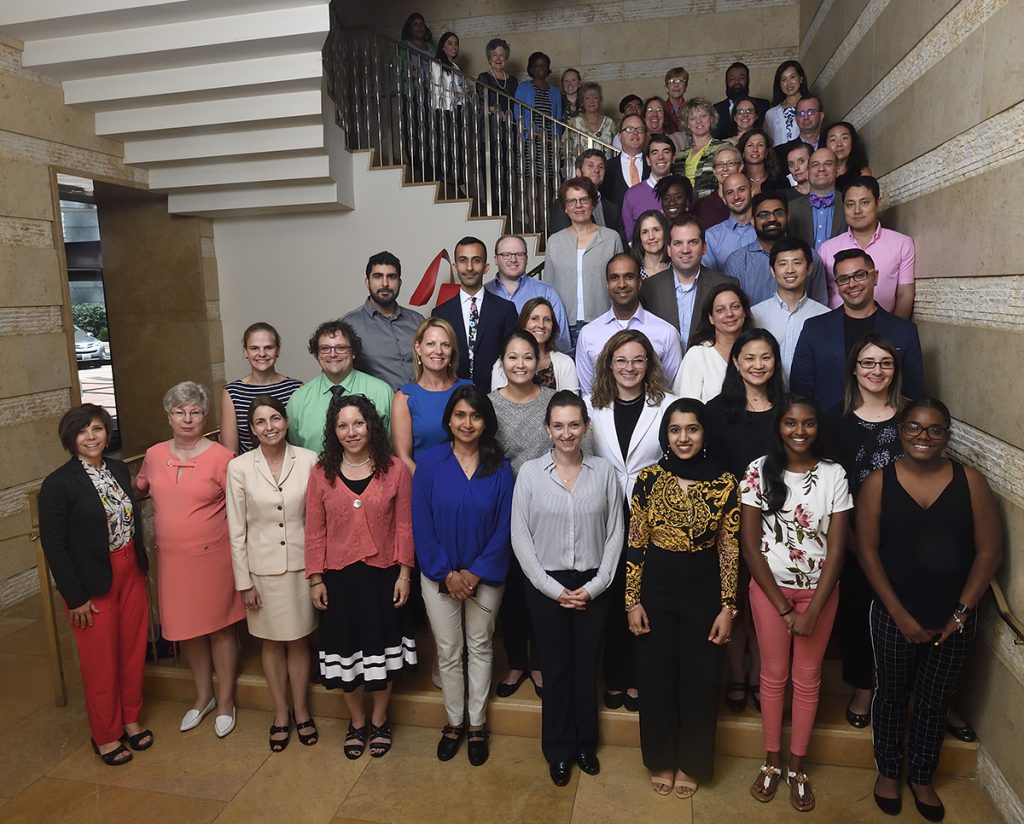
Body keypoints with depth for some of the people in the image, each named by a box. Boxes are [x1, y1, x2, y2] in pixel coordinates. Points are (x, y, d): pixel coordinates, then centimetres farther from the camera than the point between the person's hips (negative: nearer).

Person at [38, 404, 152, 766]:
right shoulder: (58, 484, -14)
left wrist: (142, 568, 9)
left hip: (130, 574, 5)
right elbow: (53, 545, -13)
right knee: (101, 661, 9)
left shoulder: (118, 469, 3)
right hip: (93, 584, -5)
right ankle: (106, 735, 29)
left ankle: (131, 719, 36)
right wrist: (75, 597, -13)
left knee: (132, 649, 16)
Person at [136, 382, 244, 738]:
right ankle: (203, 696, 38)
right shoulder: (154, 455, 1)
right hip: (172, 558, 5)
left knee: (219, 628, 10)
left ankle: (225, 701, 28)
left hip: (213, 557, -4)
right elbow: (136, 490, 20)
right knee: (187, 628, 17)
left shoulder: (221, 457, -13)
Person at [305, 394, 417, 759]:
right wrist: (315, 579, -1)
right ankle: (357, 722, 36)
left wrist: (404, 574, -6)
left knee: (382, 650, 12)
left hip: (383, 576, -1)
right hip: (339, 577, 1)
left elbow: (404, 526, -4)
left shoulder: (394, 469, -6)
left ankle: (379, 721, 35)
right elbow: (315, 531, 0)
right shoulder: (321, 473, -3)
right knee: (345, 652, 13)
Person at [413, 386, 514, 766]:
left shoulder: (499, 467, -7)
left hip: (484, 575, 0)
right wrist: (447, 574, -12)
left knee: (480, 648, 14)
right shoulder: (429, 463, -9)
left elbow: (504, 526, -6)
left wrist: (476, 573, -12)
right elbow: (421, 524, -8)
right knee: (448, 652, 12)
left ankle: (477, 725, 31)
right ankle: (454, 722, 32)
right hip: (439, 575, 0)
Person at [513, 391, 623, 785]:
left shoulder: (603, 471, -3)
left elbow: (615, 533, 0)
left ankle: (586, 744, 34)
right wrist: (553, 588, -9)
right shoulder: (530, 472, -6)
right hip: (546, 586, -1)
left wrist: (595, 586, -6)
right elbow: (520, 537, -6)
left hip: (593, 587, 1)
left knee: (587, 667, 13)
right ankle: (559, 750, 30)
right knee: (556, 668, 10)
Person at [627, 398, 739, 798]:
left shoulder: (724, 482, -6)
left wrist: (728, 607, -4)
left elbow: (729, 551, -3)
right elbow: (636, 545, -2)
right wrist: (633, 601, -4)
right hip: (656, 589, 1)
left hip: (703, 592, 0)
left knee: (699, 680, 11)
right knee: (656, 678, 12)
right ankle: (661, 760, 35)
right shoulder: (649, 479, -5)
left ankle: (691, 763, 35)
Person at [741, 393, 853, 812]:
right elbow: (750, 545, -8)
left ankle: (797, 765, 30)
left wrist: (813, 610, -12)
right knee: (774, 674, 11)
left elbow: (836, 549, -7)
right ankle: (772, 759, 30)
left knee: (808, 677, 12)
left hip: (818, 590, 1)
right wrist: (783, 607, -10)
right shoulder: (759, 471, -9)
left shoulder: (834, 475, -7)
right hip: (770, 588, -1)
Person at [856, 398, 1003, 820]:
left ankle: (921, 777, 40)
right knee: (891, 694, 16)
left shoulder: (970, 481, -6)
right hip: (894, 615, -1)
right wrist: (900, 614, -11)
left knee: (934, 701, 18)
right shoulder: (878, 482, -9)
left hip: (954, 619, 1)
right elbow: (867, 550, -9)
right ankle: (888, 770, 39)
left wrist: (961, 612, -8)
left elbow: (989, 551, -4)